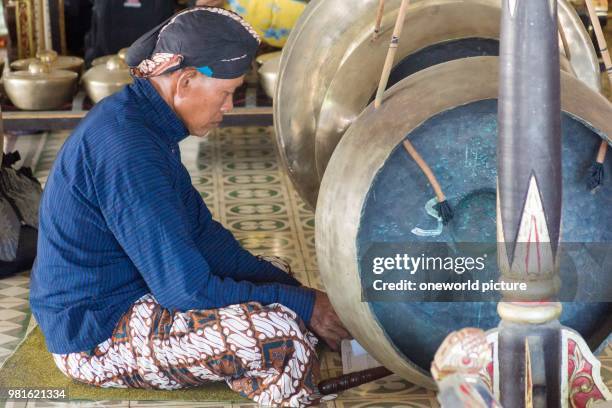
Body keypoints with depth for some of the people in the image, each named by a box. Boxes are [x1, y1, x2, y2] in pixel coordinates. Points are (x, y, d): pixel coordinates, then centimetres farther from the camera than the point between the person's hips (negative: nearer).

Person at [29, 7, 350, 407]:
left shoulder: (142, 120, 5)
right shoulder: (126, 147, -27)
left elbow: (202, 234, 11)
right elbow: (187, 289, -27)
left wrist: (292, 286, 0)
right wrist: (304, 306, -18)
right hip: (97, 339, -11)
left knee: (276, 276, 17)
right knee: (281, 335, -26)